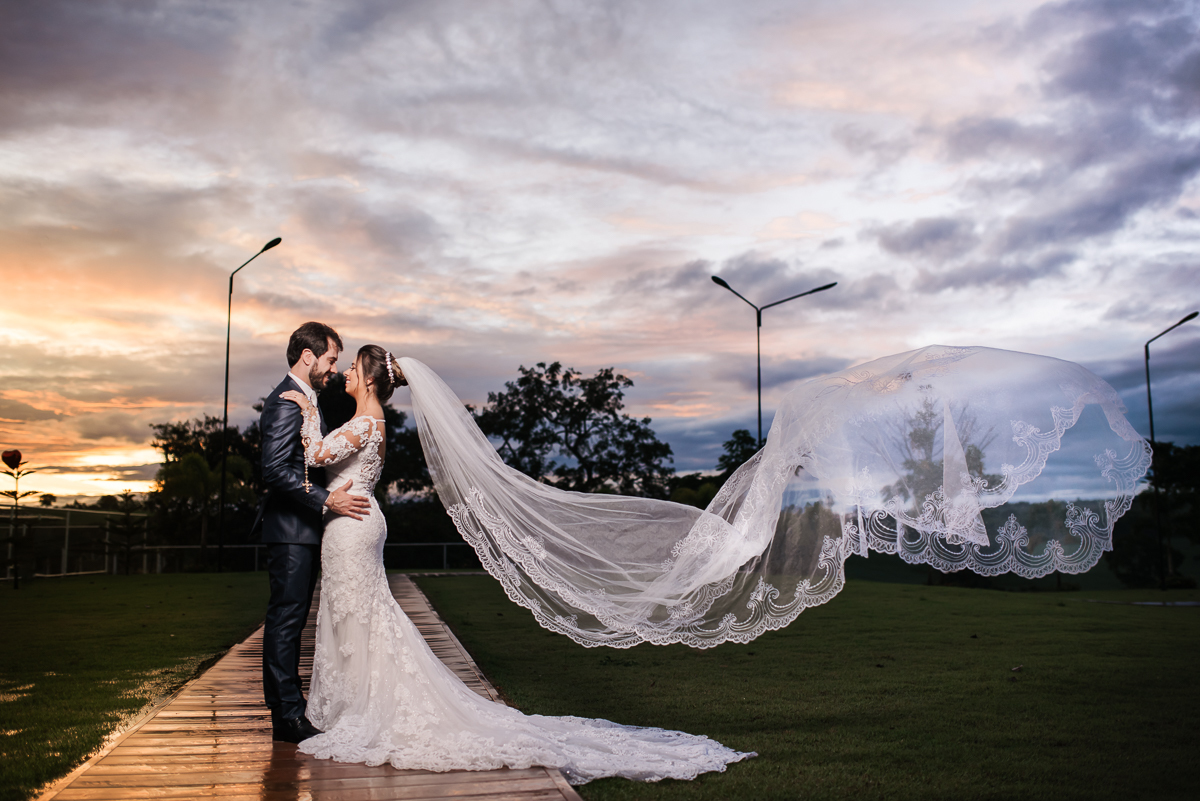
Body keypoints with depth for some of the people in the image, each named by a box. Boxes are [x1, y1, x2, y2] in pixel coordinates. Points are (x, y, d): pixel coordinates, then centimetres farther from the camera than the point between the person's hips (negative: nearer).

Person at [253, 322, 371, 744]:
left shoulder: (306, 400, 17)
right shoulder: (286, 402, -15)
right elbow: (275, 470, -24)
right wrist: (326, 500, -23)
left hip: (304, 527, 10)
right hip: (289, 529, -10)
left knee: (291, 620, 14)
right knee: (285, 619, -5)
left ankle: (289, 708, 22)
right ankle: (287, 717, 0)